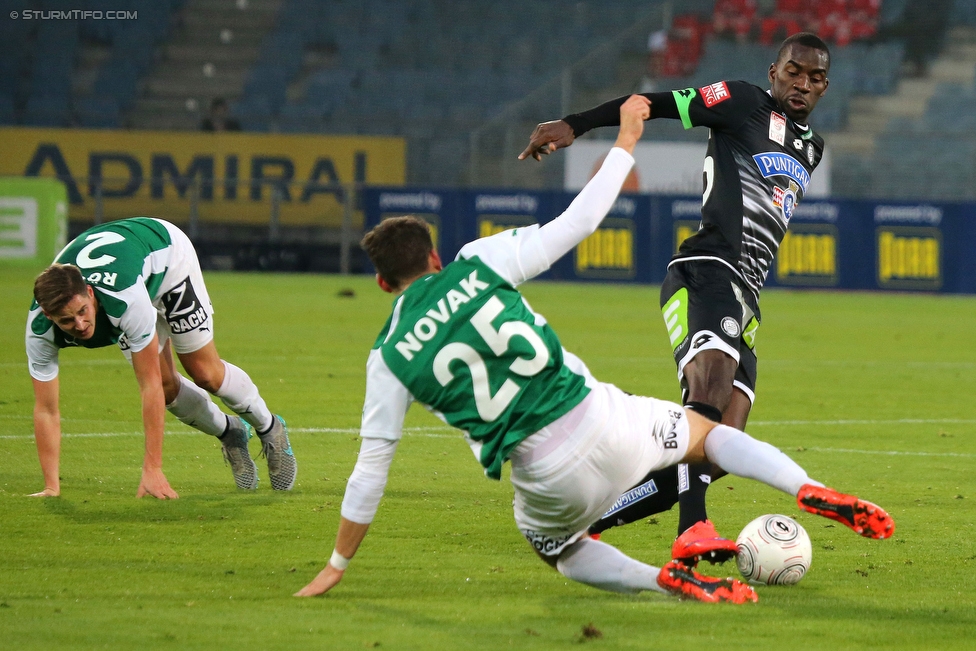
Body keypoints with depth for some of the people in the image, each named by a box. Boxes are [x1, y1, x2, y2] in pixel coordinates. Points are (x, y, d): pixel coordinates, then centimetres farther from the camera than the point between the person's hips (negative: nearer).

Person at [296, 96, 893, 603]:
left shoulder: (390, 358, 1)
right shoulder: (480, 263, 0)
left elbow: (371, 470, 4)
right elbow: (578, 223, 0)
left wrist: (338, 566, 13)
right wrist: (625, 142, 14)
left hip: (546, 474, -1)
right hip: (599, 418, 1)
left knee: (562, 552, 32)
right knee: (705, 431, 29)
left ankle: (666, 579, 3)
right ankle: (815, 493, 5)